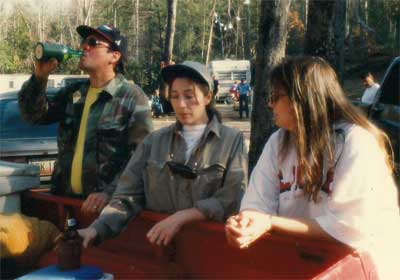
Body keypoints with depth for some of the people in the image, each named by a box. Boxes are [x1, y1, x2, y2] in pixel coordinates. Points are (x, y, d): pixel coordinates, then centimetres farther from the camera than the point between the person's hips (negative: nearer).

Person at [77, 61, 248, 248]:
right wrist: (97, 228, -13)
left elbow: (233, 199, -6)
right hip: (153, 245, 2)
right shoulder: (154, 141, 9)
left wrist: (182, 217, -15)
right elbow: (128, 196, 2)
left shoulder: (233, 141, 4)